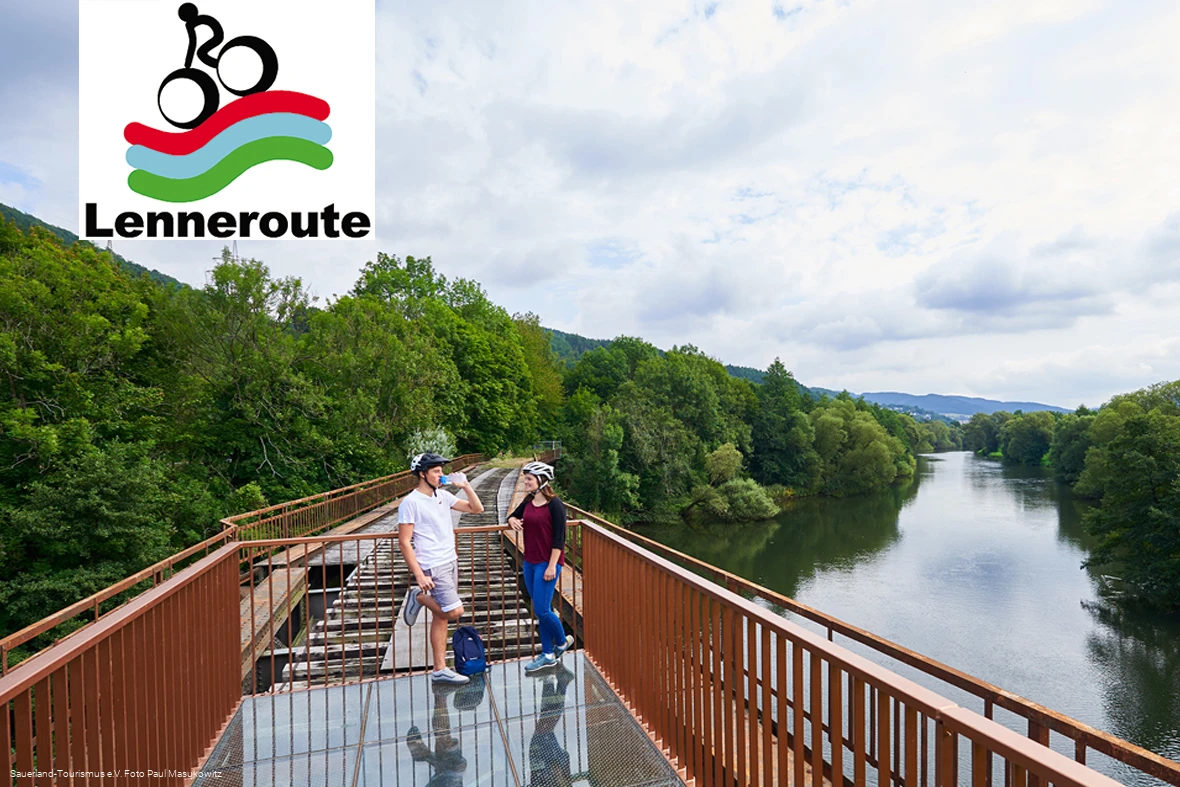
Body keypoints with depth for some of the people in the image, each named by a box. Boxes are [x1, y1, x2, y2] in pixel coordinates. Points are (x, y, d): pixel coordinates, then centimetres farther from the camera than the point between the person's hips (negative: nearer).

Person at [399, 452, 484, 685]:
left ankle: (440, 670, 18)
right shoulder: (410, 503, -12)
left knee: (441, 617, 11)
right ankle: (419, 597, 8)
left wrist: (466, 486, -2)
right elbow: (404, 542, -14)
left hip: (451, 563, 7)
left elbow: (476, 509, 12)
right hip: (432, 568, -7)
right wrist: (419, 575, -19)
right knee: (455, 612, -13)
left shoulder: (443, 496, 9)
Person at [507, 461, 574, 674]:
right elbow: (514, 516, 24)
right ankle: (548, 655, 23)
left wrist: (552, 566, -18)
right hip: (530, 562, 7)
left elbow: (559, 537, -15)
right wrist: (513, 521, -1)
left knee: (542, 610, -7)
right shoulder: (528, 502, 7)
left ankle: (562, 641, 20)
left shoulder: (554, 504, -13)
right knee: (540, 610, 12)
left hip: (547, 563, -7)